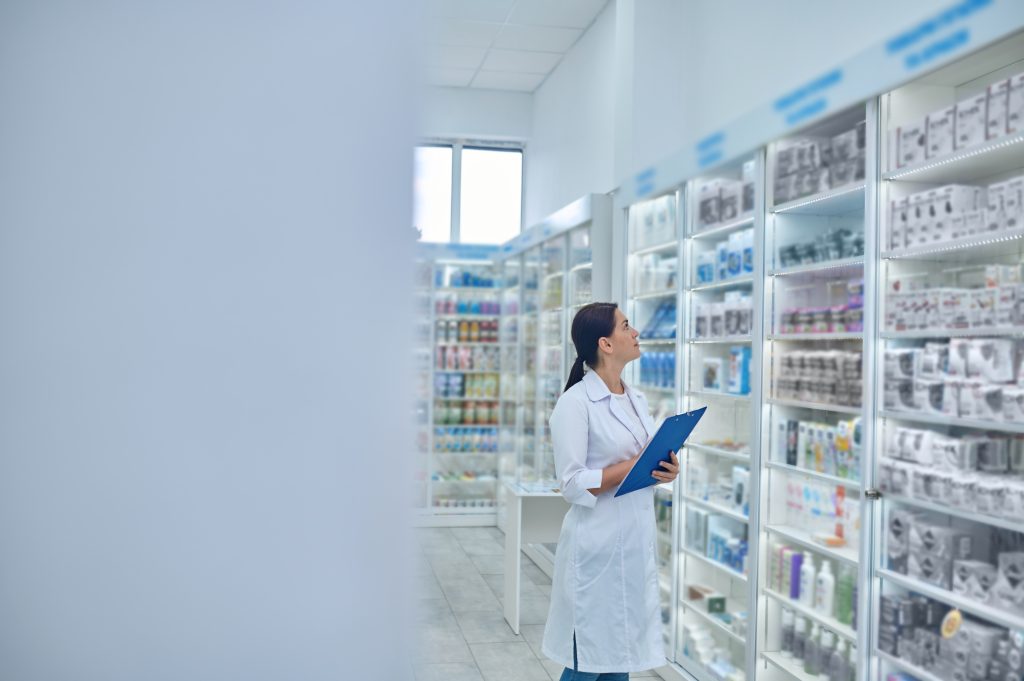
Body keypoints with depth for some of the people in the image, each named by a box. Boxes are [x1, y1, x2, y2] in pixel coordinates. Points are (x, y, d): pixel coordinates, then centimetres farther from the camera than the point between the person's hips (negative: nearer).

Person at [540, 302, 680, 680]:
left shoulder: (637, 399, 11)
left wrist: (666, 470, -2)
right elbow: (573, 484, -16)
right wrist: (633, 467, -20)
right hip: (598, 546, -7)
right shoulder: (574, 403, -12)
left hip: (637, 542, 7)